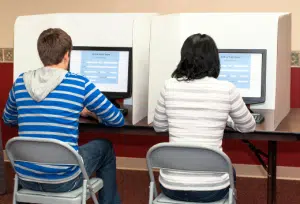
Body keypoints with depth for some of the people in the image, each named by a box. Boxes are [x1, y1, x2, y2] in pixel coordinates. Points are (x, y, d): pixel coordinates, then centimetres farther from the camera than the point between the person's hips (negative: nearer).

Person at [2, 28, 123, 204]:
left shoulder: (20, 82, 2)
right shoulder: (80, 83, -10)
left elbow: (8, 119, 21)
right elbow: (118, 120, 1)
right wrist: (93, 113, 22)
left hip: (26, 179, 5)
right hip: (63, 181, -4)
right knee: (105, 148, 23)